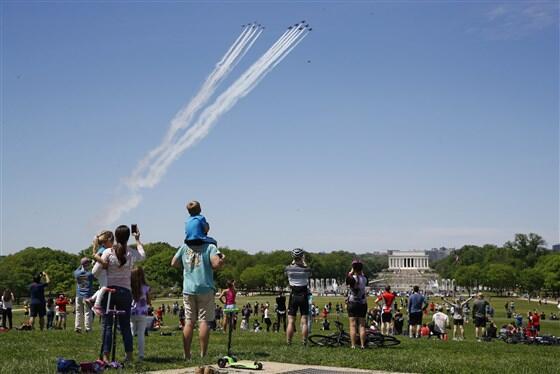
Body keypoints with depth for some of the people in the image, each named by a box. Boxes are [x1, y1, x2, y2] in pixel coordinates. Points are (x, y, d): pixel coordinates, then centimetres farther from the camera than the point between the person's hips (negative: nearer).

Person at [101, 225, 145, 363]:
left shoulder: (108, 252, -7)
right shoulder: (132, 253, 1)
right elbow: (143, 255, 23)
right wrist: (138, 240, 33)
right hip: (125, 291, 2)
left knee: (107, 324, 2)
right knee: (125, 325, 9)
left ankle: (106, 356, -1)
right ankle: (129, 356, 9)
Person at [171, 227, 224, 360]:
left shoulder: (184, 247, 7)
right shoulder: (210, 247, -5)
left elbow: (173, 263, 14)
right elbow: (216, 264, -17)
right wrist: (222, 259, 3)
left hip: (188, 290, 4)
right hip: (205, 289, -3)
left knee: (189, 322, 8)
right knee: (204, 321, -1)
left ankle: (186, 355, 9)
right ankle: (203, 355, -2)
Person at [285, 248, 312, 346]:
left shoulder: (288, 268, -6)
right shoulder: (306, 269, -9)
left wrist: (293, 262, 23)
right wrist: (304, 262, 20)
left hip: (293, 296, 1)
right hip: (303, 296, -1)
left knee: (291, 322, 3)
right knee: (304, 321, 3)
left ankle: (288, 343, 3)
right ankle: (304, 343, 3)